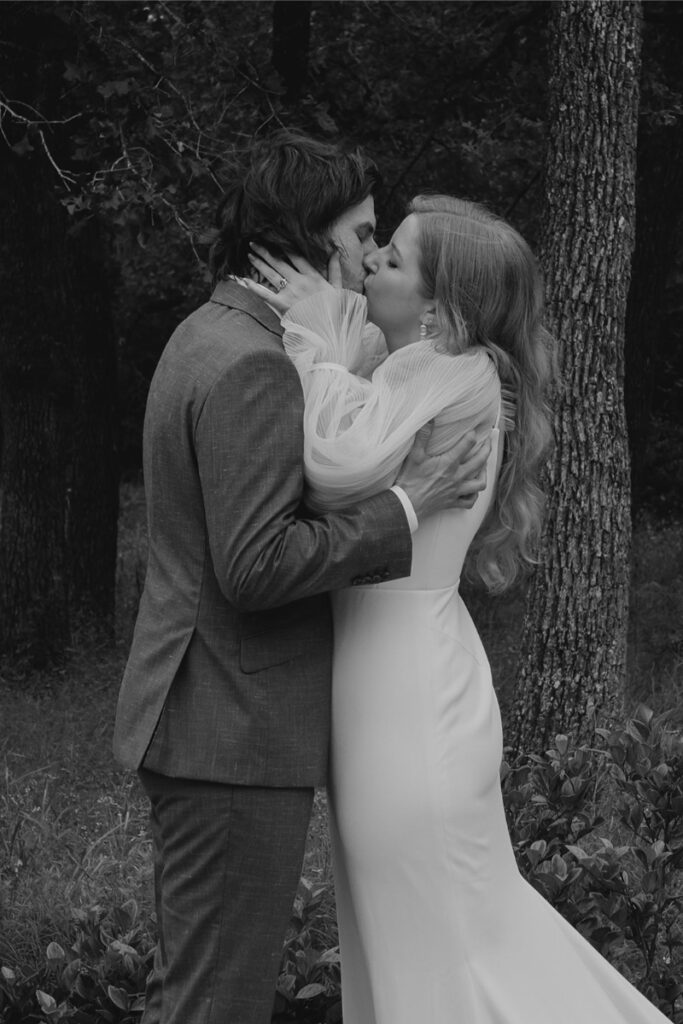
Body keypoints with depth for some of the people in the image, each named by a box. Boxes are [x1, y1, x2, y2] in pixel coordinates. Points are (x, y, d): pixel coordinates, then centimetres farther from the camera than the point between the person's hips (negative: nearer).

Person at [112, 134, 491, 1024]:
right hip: (238, 736, -11)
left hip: (198, 728, 11)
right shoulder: (252, 366, -18)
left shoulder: (207, 338, 15)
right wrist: (403, 508, -17)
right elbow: (256, 566, -24)